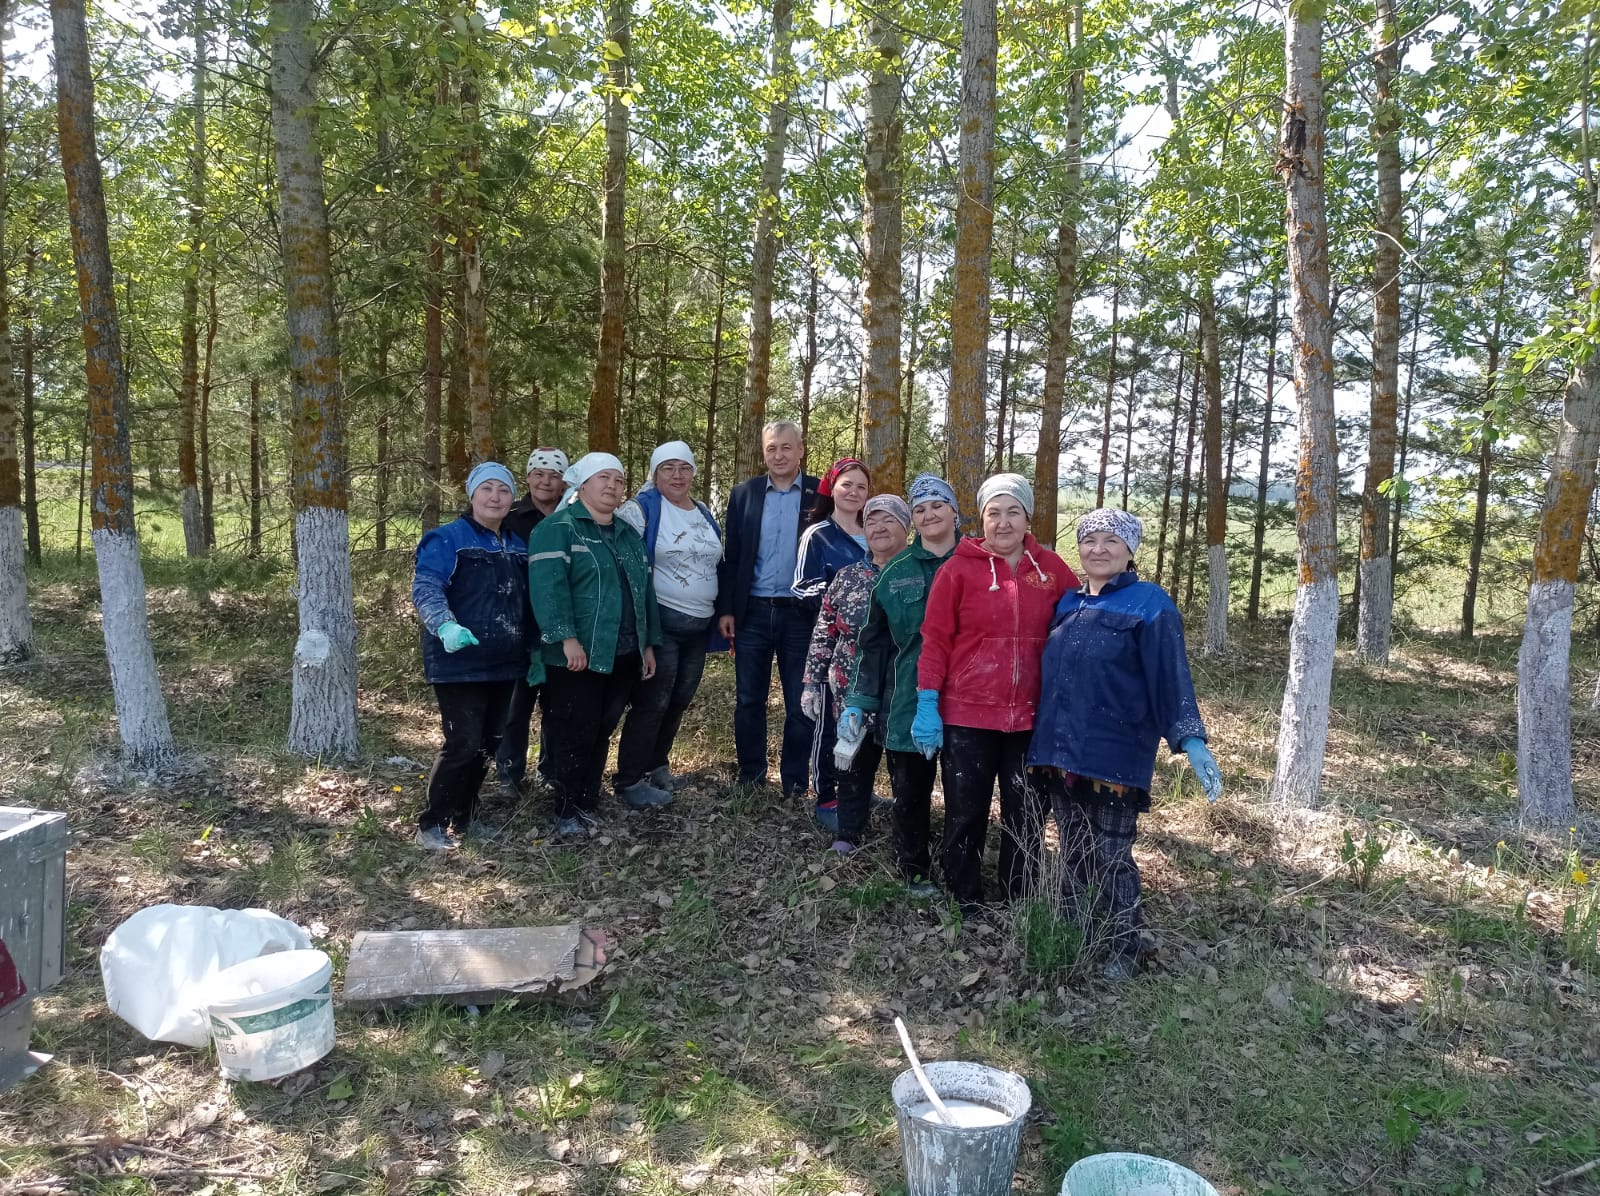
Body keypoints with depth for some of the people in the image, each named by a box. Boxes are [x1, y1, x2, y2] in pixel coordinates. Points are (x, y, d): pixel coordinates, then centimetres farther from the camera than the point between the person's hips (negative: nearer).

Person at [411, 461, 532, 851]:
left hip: (503, 665, 7)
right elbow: (425, 587, -21)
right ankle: (431, 825, 7)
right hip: (459, 664, -7)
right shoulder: (448, 539, -8)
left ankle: (464, 817, 28)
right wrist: (446, 625, -39)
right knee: (462, 743, -9)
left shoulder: (518, 545, 13)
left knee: (487, 744, 12)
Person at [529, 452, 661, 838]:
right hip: (577, 656, -7)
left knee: (602, 730, 13)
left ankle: (589, 803, 25)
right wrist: (567, 637, -25)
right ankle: (568, 810, 11)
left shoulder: (628, 535, 18)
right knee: (575, 732, -2)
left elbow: (644, 590, 21)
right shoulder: (558, 528, -6)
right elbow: (547, 586, -18)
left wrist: (649, 643, 17)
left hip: (623, 655, 7)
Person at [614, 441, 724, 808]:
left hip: (699, 625, 7)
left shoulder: (705, 514, 13)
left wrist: (722, 612, 21)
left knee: (679, 701, 14)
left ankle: (656, 765, 30)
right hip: (661, 622, -7)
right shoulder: (642, 509, -9)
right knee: (653, 702, -6)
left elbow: (717, 564, 24)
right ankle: (629, 781, 4)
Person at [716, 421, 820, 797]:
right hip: (753, 612, 2)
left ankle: (795, 782, 18)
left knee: (800, 704, 6)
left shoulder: (821, 495, -1)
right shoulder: (744, 494, 6)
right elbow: (731, 557, 5)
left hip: (801, 614, -2)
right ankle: (750, 776, 23)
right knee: (749, 700, 10)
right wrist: (725, 608, -1)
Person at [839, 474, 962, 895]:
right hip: (907, 702, 1)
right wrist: (859, 701, 1)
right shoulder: (896, 573, 5)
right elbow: (873, 641, 7)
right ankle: (914, 870, 27)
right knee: (910, 791, 10)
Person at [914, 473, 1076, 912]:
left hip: (1031, 717, 3)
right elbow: (936, 640, -5)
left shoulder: (1051, 568, 3)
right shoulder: (960, 568, -5)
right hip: (967, 714, -2)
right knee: (966, 816, 9)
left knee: (1027, 817, 13)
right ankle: (964, 907, 26)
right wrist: (927, 703, -10)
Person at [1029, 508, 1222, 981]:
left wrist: (1191, 739, -20)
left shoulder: (1149, 603, -4)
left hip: (1114, 756, -5)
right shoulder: (1068, 602, 12)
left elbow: (1171, 676, -11)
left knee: (1110, 860, 3)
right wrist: (1044, 739, 14)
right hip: (1059, 752, 5)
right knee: (1073, 856, 14)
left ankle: (1123, 952, 21)